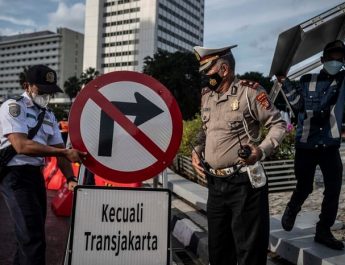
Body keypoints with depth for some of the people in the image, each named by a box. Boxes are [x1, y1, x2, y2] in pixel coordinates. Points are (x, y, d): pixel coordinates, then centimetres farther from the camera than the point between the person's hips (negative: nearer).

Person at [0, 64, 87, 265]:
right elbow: (21, 146, -22)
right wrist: (66, 152, -23)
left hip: (36, 174, 8)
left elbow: (58, 148, 10)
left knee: (33, 232, 17)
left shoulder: (49, 116, 14)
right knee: (33, 236, -10)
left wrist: (70, 178, -5)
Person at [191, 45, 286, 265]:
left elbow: (279, 124, -6)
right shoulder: (206, 95, 10)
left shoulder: (249, 91, -10)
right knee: (217, 245, 18)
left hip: (244, 182, -6)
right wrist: (197, 150, 5)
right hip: (215, 183, 7)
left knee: (249, 247, 3)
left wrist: (262, 150, -21)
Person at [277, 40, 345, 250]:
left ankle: (323, 231, 14)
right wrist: (285, 81, -12)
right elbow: (298, 104, -6)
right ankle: (291, 211, 38)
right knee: (304, 187, 8)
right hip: (306, 145, -1)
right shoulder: (307, 80, 4)